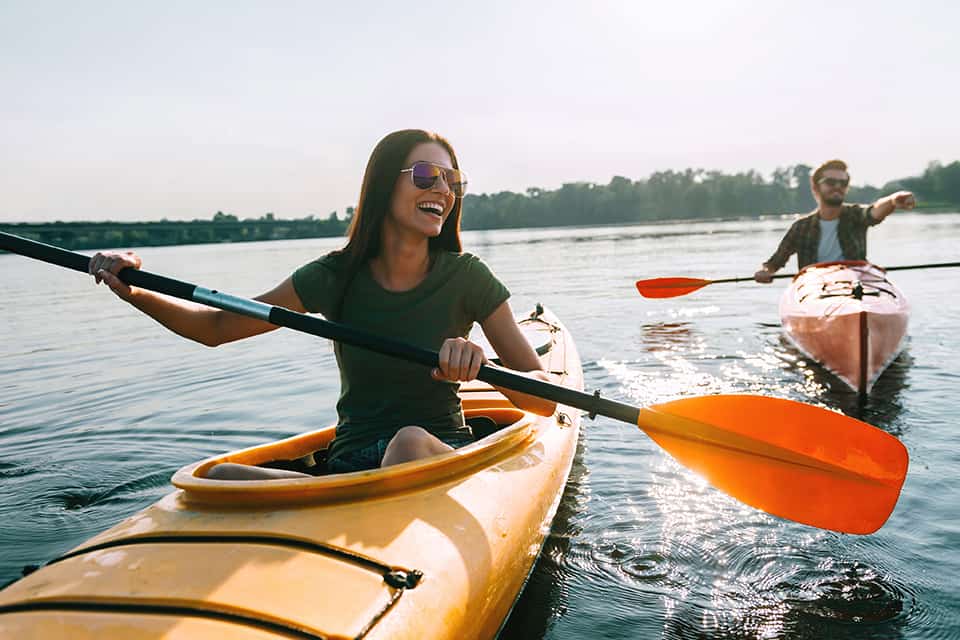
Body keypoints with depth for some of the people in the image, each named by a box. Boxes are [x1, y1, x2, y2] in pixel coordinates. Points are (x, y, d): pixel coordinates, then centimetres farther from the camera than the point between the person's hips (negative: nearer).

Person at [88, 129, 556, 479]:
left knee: (410, 441, -37)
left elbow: (545, 400, -7)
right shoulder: (336, 276, 0)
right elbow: (217, 327, 8)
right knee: (221, 478, -24)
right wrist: (135, 292, -9)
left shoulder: (465, 277, -4)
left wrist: (483, 366, -28)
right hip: (350, 466, 2)